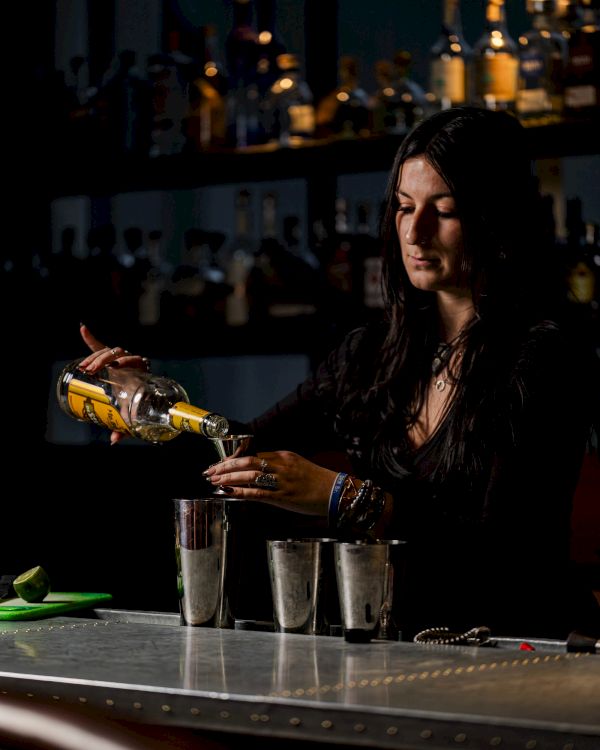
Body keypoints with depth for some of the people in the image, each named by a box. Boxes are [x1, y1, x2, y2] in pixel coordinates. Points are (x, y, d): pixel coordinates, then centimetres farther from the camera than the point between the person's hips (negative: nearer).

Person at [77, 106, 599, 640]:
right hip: (398, 647, 5)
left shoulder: (544, 360, -9)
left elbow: (503, 550, -19)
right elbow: (239, 460, 20)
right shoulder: (370, 354, 10)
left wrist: (345, 499, -26)